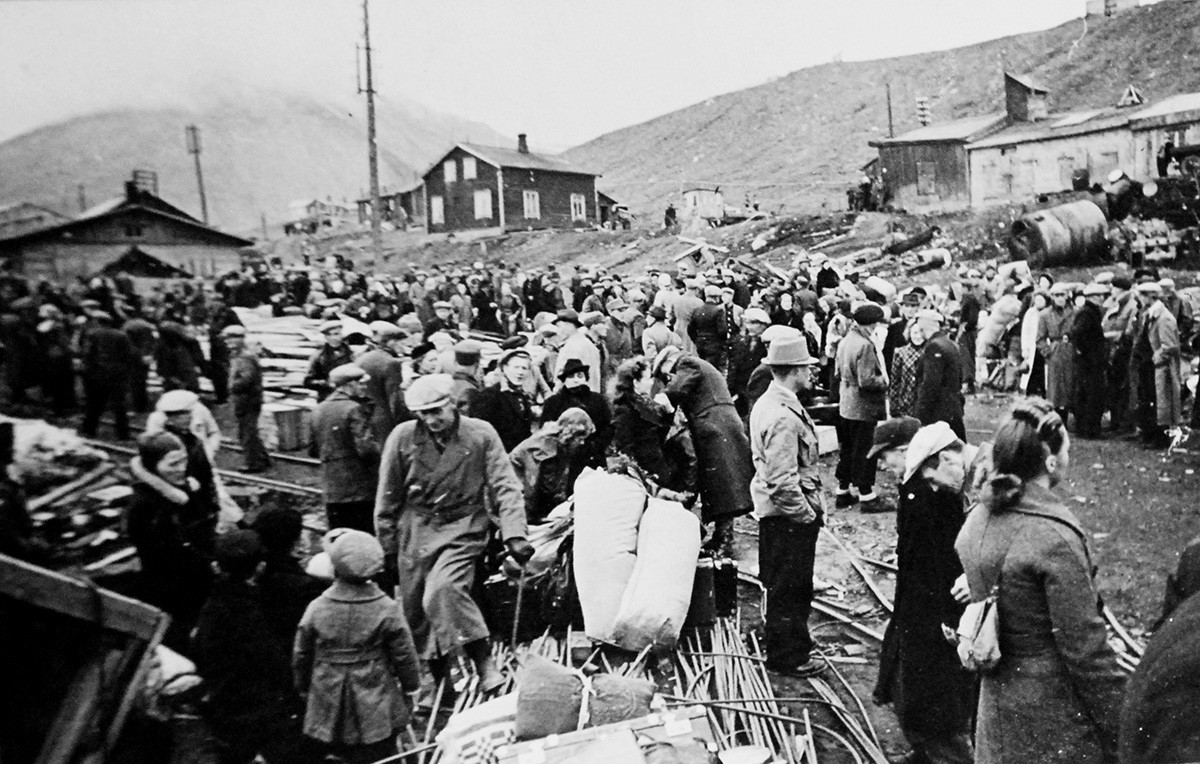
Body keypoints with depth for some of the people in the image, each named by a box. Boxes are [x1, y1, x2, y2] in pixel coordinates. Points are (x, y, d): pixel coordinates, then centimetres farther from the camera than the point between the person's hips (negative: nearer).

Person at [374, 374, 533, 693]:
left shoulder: (481, 434, -8)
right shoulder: (403, 437, -4)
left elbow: (505, 487, -7)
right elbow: (387, 499, 6)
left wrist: (514, 535, -19)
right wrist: (388, 549, 8)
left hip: (463, 528, -3)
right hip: (416, 531, 3)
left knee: (442, 589, -28)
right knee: (415, 613, 7)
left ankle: (485, 666, -17)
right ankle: (440, 683, 27)